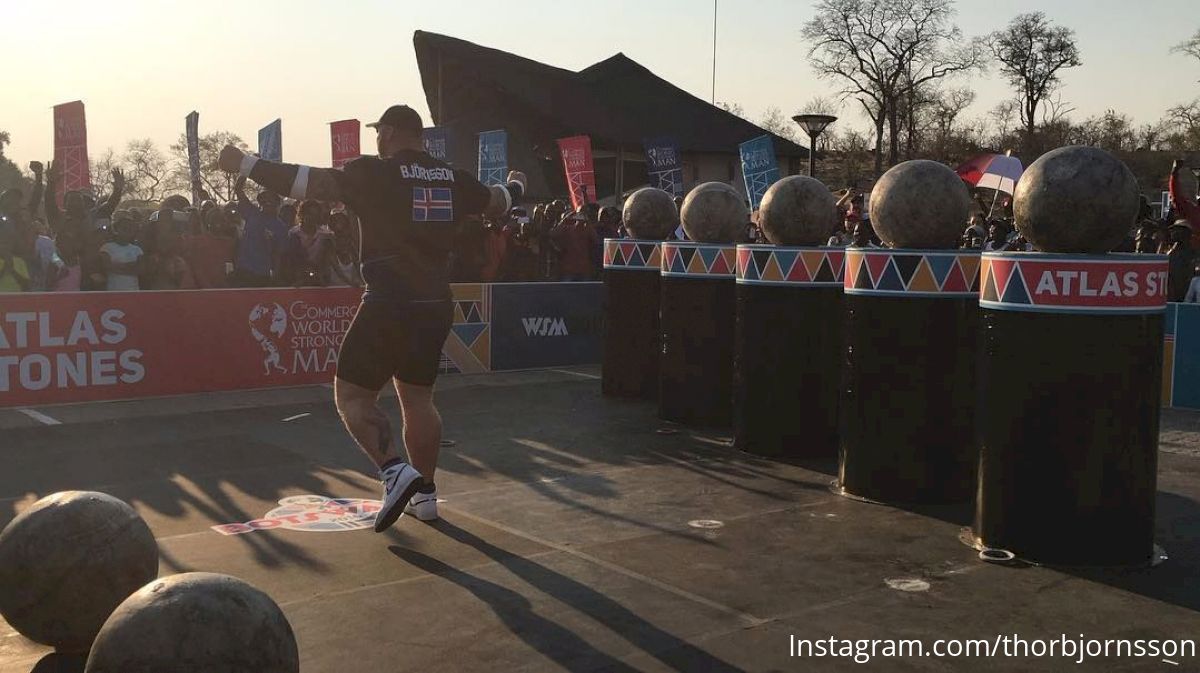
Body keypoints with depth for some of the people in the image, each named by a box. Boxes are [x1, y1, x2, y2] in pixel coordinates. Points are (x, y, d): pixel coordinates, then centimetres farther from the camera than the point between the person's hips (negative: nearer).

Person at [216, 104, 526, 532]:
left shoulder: (376, 174, -7)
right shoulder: (454, 179, 9)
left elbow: (310, 182, -14)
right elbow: (498, 202, 26)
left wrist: (245, 164, -7)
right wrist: (515, 186, 49)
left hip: (388, 304, -6)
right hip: (436, 305, 6)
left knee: (352, 395, 3)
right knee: (417, 397, 17)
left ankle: (394, 469, -15)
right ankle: (425, 492, 20)